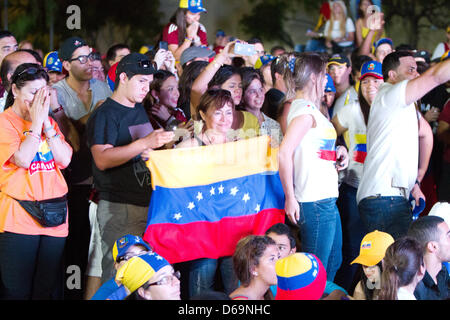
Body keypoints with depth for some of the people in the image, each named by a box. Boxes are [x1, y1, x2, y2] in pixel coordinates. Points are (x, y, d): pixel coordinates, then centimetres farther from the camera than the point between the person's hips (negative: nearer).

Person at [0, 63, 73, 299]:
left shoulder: (48, 122, 14)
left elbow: (65, 159, 2)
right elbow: (22, 159, -17)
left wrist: (46, 123, -4)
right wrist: (36, 122, -12)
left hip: (54, 217, 5)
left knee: (49, 289, 6)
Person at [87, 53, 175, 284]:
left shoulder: (141, 111, 18)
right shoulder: (105, 114, -7)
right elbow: (102, 159, -22)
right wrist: (145, 143, -28)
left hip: (148, 203, 8)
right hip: (119, 207, -7)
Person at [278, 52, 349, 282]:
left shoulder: (310, 108, 17)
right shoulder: (305, 111, -14)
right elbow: (284, 153, -24)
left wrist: (338, 152, 8)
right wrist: (290, 199, -22)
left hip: (326, 201, 10)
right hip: (315, 203, -10)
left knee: (333, 263, 17)